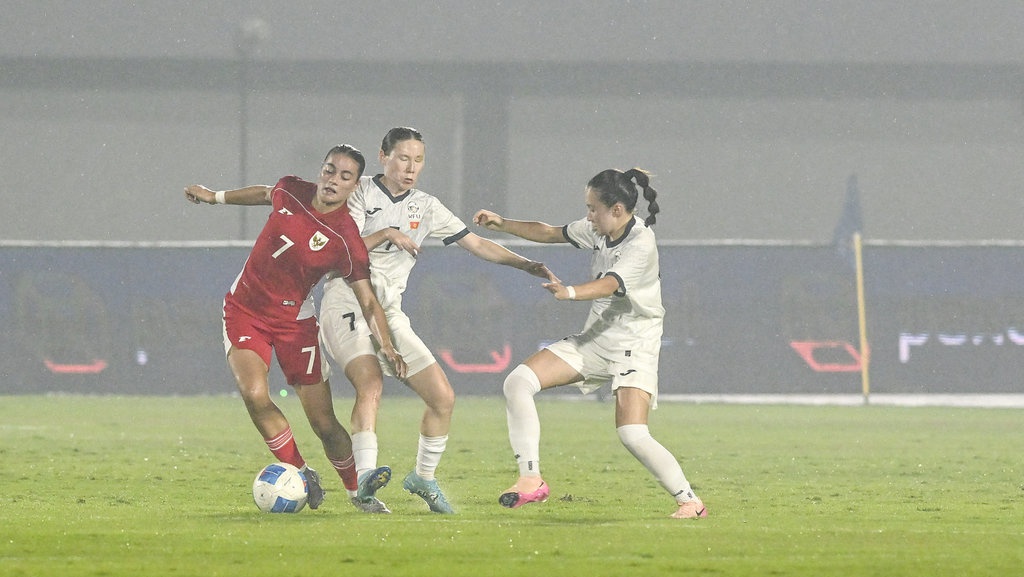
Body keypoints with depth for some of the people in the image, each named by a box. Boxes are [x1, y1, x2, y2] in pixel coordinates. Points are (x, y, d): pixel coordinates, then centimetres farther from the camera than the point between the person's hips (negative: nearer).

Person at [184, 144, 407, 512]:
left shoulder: (345, 240, -18)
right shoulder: (290, 192, -6)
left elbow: (367, 300, -16)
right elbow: (265, 194, 19)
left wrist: (386, 345, -31)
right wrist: (215, 197, 29)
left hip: (293, 320, -3)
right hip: (244, 309, 3)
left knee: (323, 423, -3)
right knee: (254, 395, -21)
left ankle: (358, 492, 21)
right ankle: (301, 473, -2)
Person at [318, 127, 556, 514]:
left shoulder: (426, 207, 15)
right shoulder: (361, 194, 2)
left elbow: (477, 245, 16)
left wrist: (526, 265, 5)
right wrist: (385, 235, -18)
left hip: (389, 313, 6)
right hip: (346, 304, -6)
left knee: (443, 397, 0)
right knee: (370, 382, -31)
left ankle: (424, 477, 20)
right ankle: (366, 478, -44)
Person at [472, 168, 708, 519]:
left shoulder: (641, 245, -22)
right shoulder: (600, 230, 2)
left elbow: (608, 285, -38)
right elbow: (550, 233, 17)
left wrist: (570, 293, -57)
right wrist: (502, 224, 9)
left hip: (634, 348, -8)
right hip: (594, 341, 8)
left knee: (632, 435, -22)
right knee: (518, 382, -7)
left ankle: (690, 501, -2)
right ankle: (531, 480, -5)